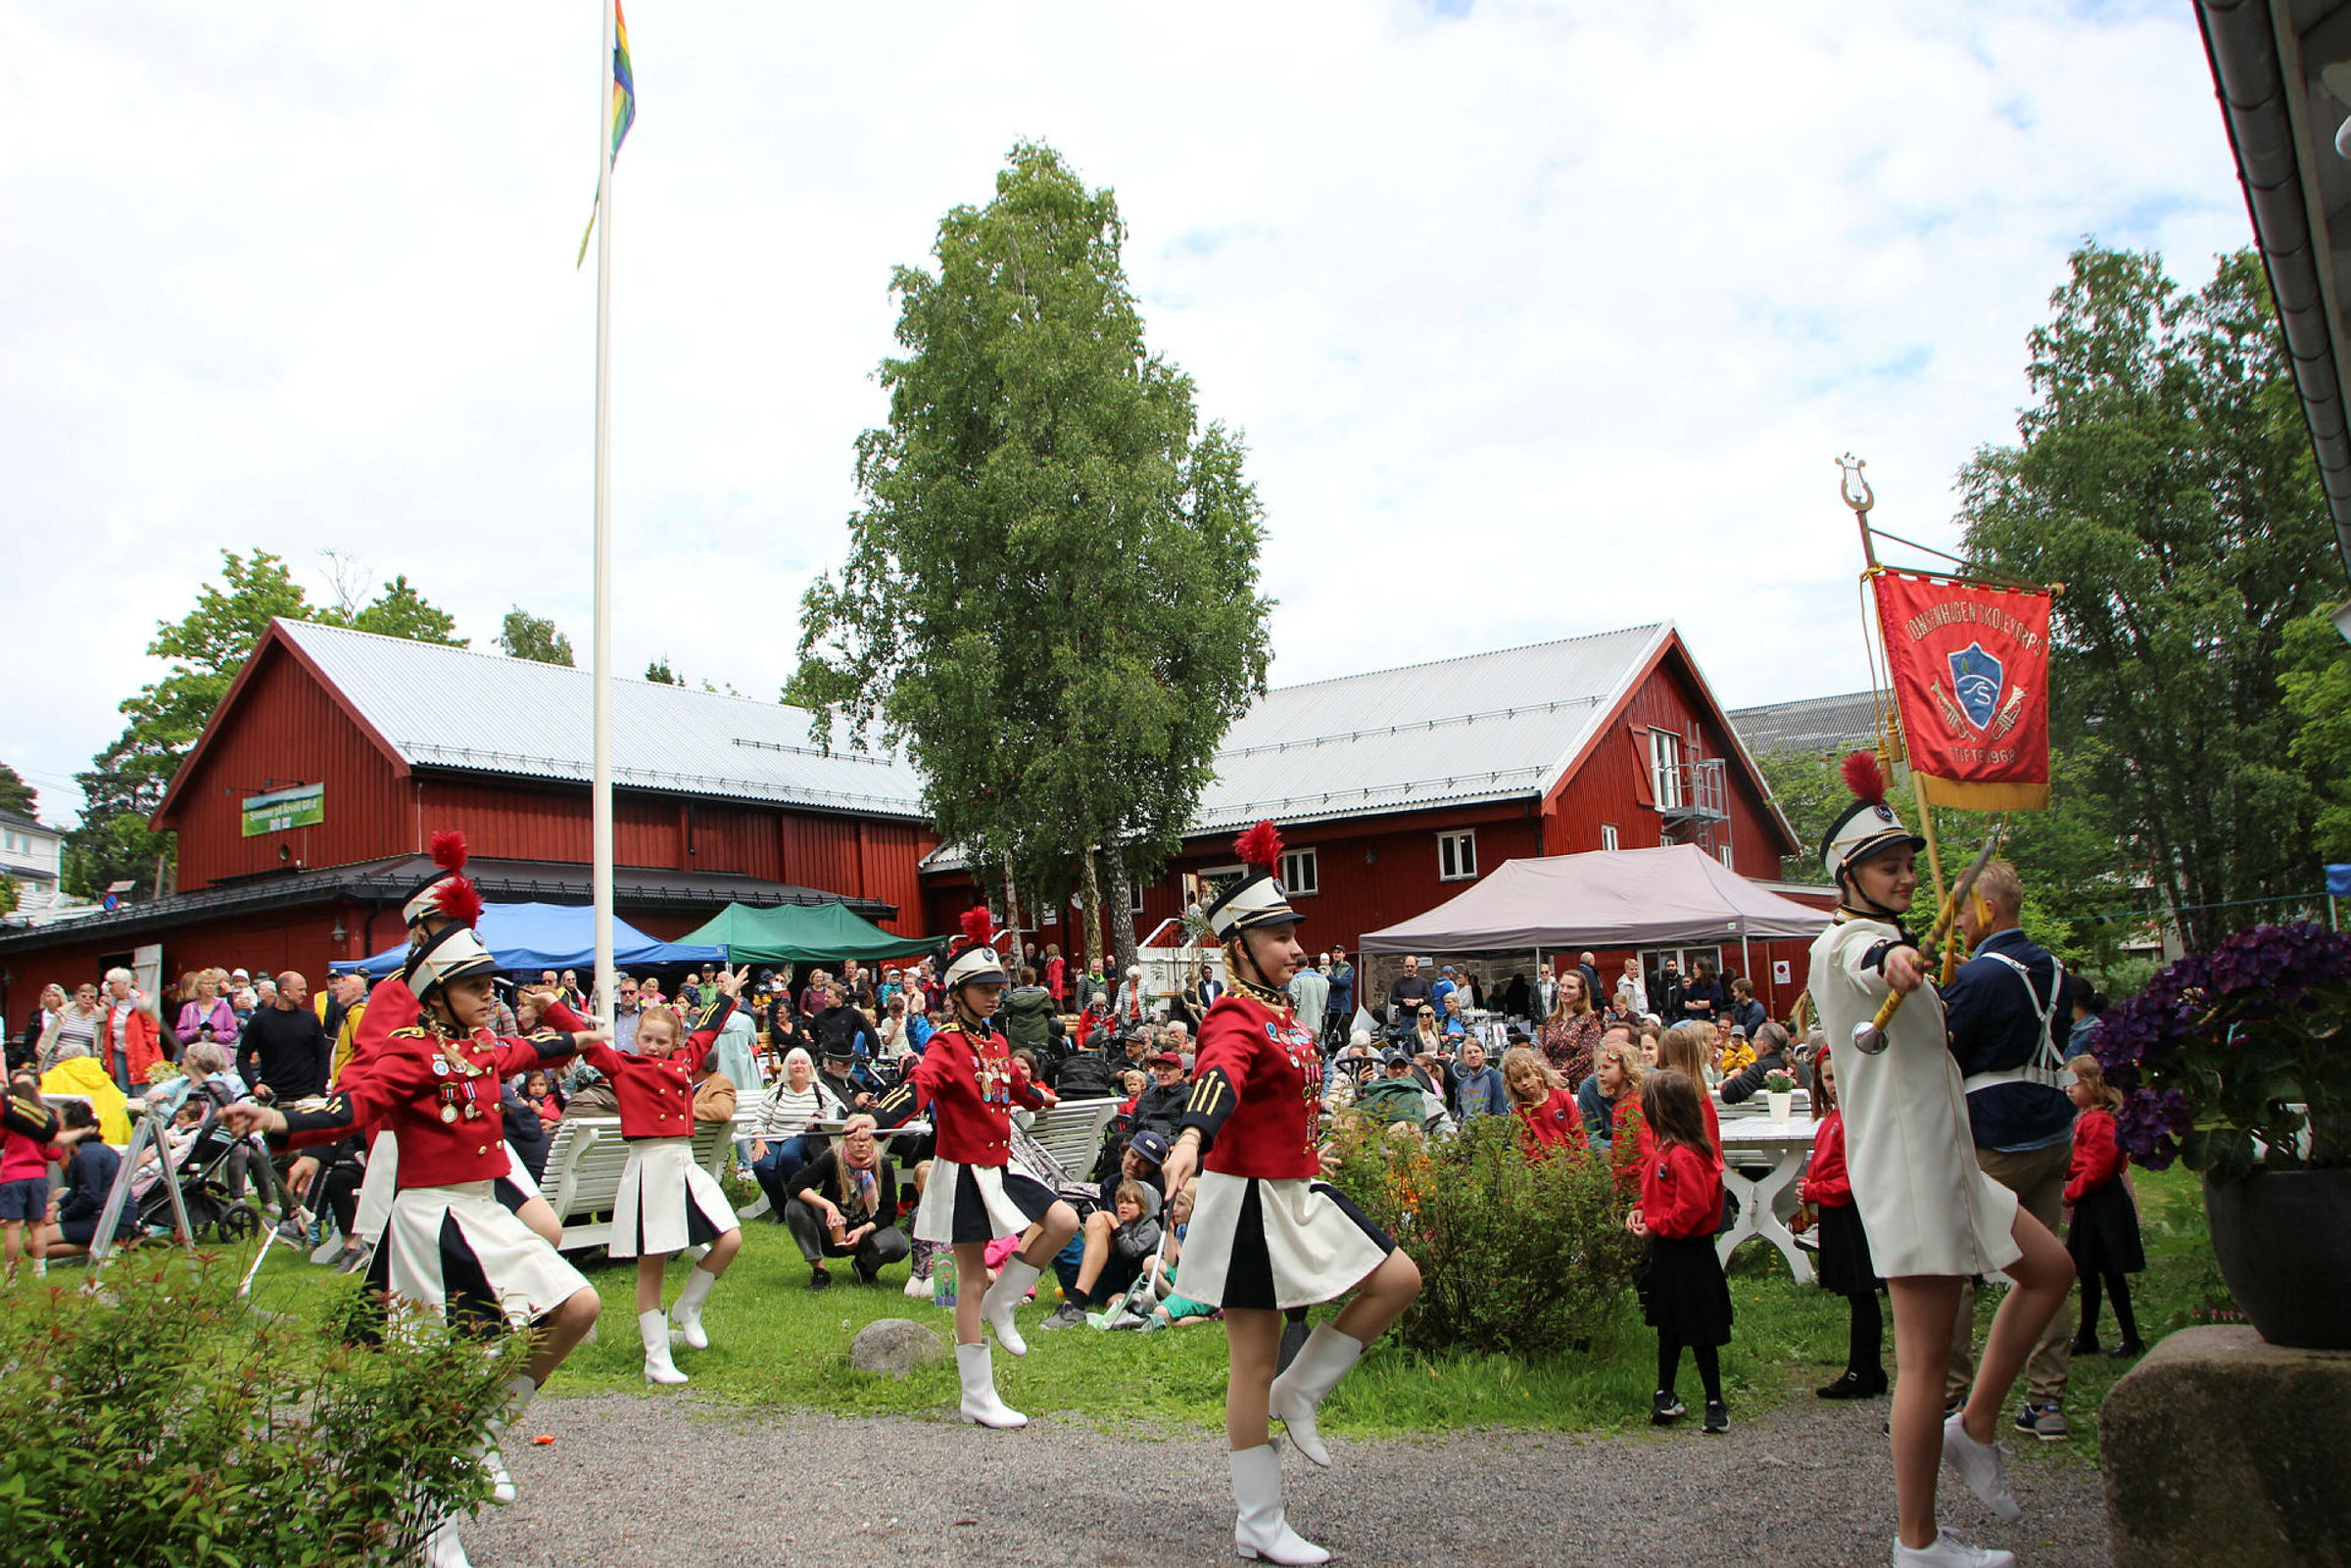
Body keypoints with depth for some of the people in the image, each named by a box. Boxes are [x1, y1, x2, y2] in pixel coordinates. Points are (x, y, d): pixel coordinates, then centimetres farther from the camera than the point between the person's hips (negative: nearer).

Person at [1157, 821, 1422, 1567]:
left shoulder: (1280, 1011, 10)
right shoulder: (1236, 1018, -19)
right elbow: (1218, 1078, -41)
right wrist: (1191, 1138, -59)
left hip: (1297, 1192, 9)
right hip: (1251, 1200, -9)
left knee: (1399, 1281, 5)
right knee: (1254, 1359, 1)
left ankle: (1296, 1396, 16)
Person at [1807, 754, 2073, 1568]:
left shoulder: (1867, 940, 18)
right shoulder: (1851, 939, -14)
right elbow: (1872, 962, -42)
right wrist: (1896, 960, -63)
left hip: (1940, 1158, 10)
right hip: (1906, 1165, -10)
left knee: (2050, 1267, 18)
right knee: (1925, 1358, -5)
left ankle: (1974, 1429, 21)